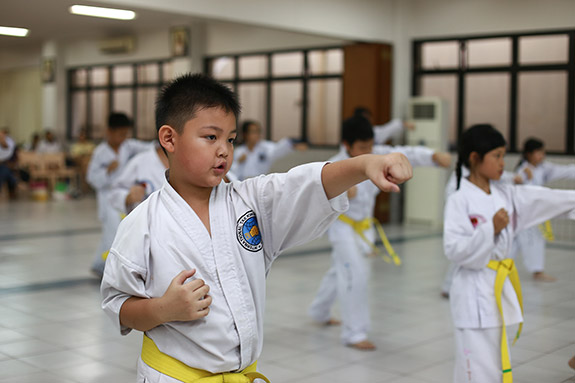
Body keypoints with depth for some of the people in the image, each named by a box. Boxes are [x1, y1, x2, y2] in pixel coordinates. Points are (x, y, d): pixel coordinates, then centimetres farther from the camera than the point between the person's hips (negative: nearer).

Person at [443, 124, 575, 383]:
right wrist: (491, 229, -24)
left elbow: (549, 200, 5)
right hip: (474, 293, -7)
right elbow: (454, 250, -18)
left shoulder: (507, 195, 7)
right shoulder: (460, 201, -13)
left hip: (500, 289, 7)